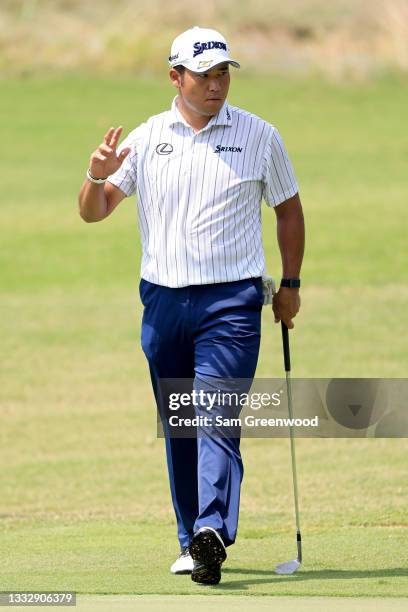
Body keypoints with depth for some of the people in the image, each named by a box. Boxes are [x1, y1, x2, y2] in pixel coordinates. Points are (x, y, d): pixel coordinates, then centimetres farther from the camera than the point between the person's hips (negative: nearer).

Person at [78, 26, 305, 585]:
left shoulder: (259, 136, 3)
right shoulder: (144, 140, 6)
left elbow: (288, 208, 14)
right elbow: (94, 212, 4)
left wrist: (291, 283, 11)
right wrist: (97, 178, -17)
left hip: (232, 301, -3)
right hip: (162, 301, 3)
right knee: (178, 428, 8)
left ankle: (212, 533, -28)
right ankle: (192, 541, 17)